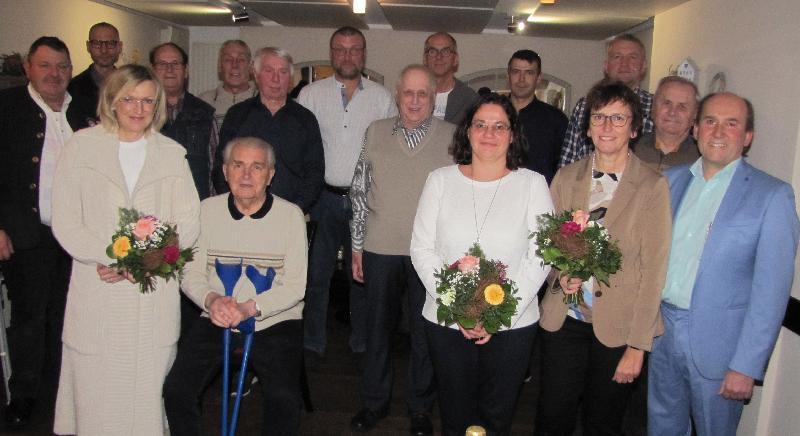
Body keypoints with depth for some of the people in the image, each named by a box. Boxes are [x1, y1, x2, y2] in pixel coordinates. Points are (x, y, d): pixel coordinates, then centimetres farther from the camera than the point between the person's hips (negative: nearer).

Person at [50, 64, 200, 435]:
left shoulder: (172, 153, 9)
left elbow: (189, 224, 3)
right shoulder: (82, 146, 4)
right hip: (97, 292, -1)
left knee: (149, 389, 5)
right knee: (96, 391, 6)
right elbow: (65, 224, -2)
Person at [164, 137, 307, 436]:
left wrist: (249, 308, -20)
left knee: (283, 398, -23)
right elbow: (190, 273, 5)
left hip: (275, 321, -2)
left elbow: (296, 285, -7)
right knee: (176, 390, -15)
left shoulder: (290, 215, -4)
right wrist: (211, 299, -16)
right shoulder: (207, 210, 4)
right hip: (217, 321, 3)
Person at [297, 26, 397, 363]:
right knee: (317, 275, 5)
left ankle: (362, 345, 25)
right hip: (324, 197, 0)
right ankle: (312, 345, 21)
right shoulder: (311, 94, 5)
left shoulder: (382, 98, 6)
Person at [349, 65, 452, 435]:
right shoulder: (376, 132, 5)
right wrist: (357, 245, 6)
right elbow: (359, 191, 8)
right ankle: (374, 402, 32)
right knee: (378, 328, 13)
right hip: (380, 248, 2)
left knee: (424, 332, 9)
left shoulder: (452, 137, -1)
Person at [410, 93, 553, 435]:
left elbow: (540, 258, -5)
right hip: (446, 322, 1)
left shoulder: (532, 184, -2)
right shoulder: (441, 180, 1)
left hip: (513, 325, 0)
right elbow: (422, 249, -1)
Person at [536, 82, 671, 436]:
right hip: (564, 318, 2)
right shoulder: (566, 178, 3)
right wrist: (561, 274, -12)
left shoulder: (653, 187, -7)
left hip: (618, 327, -2)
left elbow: (653, 270, -9)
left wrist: (637, 346, -11)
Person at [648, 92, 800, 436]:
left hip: (719, 343, -4)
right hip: (662, 330, 4)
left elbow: (771, 289, -12)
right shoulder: (672, 180, 5)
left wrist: (746, 366, -15)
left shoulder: (772, 195, -9)